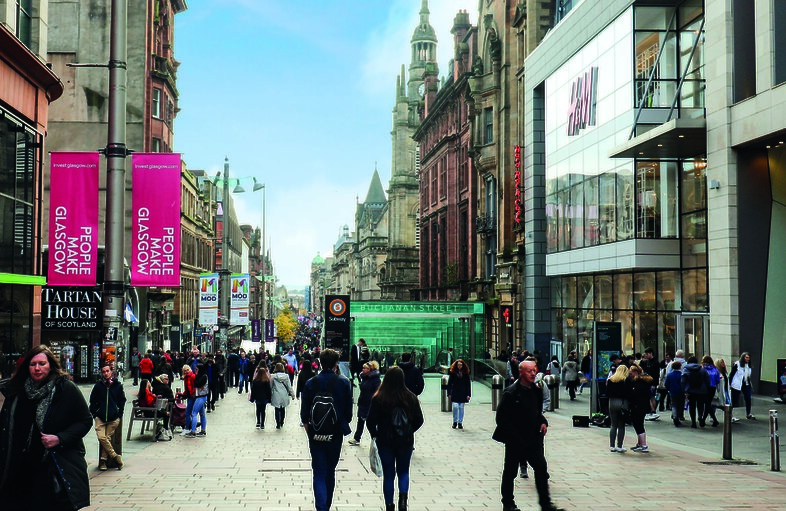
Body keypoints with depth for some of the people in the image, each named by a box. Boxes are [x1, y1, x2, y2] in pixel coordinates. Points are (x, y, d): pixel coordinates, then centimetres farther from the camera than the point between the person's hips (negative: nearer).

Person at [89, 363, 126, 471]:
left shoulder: (118, 385, 5)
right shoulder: (98, 385, 6)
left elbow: (122, 401, 12)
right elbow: (93, 401, 11)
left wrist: (120, 415, 5)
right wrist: (94, 414, 3)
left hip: (113, 418, 0)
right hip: (100, 417, 0)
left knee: (107, 438, -2)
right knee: (102, 437, -13)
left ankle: (103, 460, 7)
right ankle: (115, 457, -4)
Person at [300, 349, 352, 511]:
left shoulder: (310, 383, -7)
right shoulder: (344, 383, -8)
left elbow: (304, 411, -3)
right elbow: (349, 409, -3)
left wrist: (307, 425, 13)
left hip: (316, 434, -1)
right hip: (336, 434, 1)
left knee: (319, 472, 1)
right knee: (330, 470, 17)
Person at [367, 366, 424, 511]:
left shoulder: (378, 399, -12)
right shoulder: (411, 398, -7)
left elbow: (371, 420, -10)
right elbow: (419, 420, -1)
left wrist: (375, 435, 9)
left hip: (385, 441, -1)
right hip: (406, 441, 1)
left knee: (388, 474, 11)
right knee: (403, 471, 17)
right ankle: (403, 496, -6)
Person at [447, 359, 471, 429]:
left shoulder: (465, 373, 4)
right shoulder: (453, 373, 1)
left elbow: (468, 384, 5)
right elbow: (449, 383, 3)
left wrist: (468, 394, -1)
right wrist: (449, 393, -3)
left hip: (463, 394, 1)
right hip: (455, 393, -1)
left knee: (461, 408, 4)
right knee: (455, 407, -10)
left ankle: (460, 422, 12)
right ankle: (455, 422, 4)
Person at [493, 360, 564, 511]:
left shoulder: (536, 391, 7)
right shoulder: (511, 393, -15)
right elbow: (501, 418, -15)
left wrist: (543, 422, 1)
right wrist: (514, 438, -17)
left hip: (533, 439, 6)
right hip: (515, 441, -6)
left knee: (541, 468, -1)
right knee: (510, 472, 8)